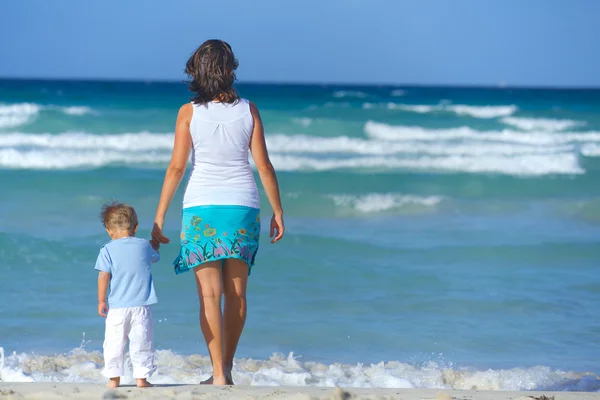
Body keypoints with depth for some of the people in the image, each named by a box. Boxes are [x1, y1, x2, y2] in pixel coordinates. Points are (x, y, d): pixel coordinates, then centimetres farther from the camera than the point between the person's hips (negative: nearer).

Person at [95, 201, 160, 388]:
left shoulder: (108, 250, -3)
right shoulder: (144, 246, 6)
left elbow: (103, 276, -7)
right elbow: (155, 258, 28)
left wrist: (101, 300, 2)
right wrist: (154, 246, 50)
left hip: (117, 306, -1)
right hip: (141, 306, 1)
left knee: (114, 344, 6)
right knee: (142, 343, 5)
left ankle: (114, 378, 7)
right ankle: (141, 377, 3)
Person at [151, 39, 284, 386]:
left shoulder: (190, 112, -5)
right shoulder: (248, 110, -1)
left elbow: (177, 167, -7)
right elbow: (264, 165, -1)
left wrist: (159, 218, -3)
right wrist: (278, 211, 8)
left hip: (201, 207, -2)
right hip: (243, 205, 2)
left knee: (210, 294, -1)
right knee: (236, 293, 13)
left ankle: (219, 374, -5)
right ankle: (227, 367, 22)